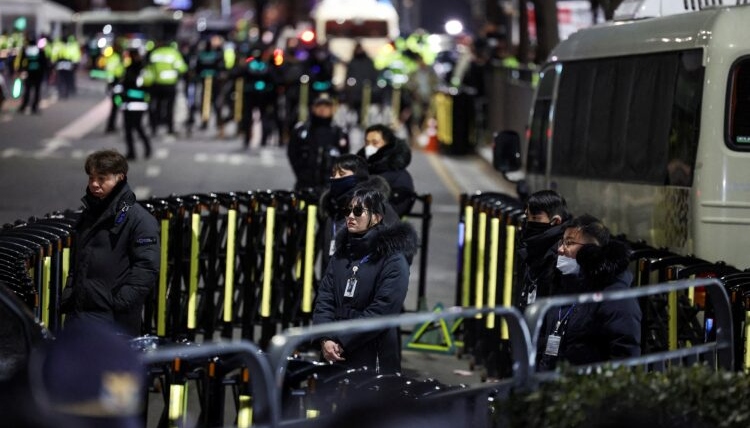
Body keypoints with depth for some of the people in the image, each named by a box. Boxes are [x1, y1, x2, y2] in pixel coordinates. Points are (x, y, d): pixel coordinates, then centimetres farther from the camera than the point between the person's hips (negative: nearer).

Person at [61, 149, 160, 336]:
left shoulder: (138, 219, -8)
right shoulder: (89, 214, 18)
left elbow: (147, 267, -15)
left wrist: (122, 302, -20)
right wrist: (68, 293, 15)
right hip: (77, 313, 8)